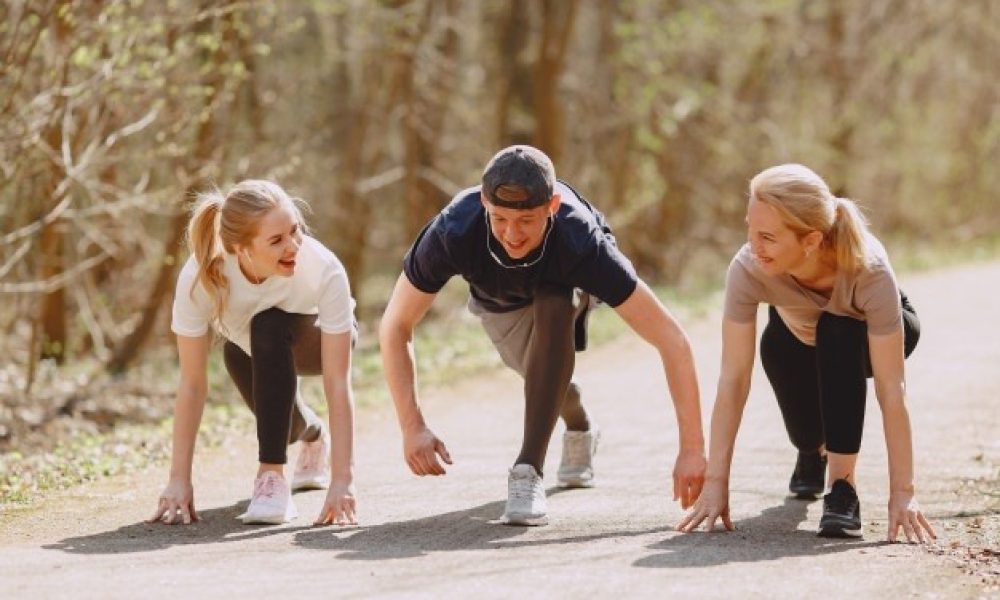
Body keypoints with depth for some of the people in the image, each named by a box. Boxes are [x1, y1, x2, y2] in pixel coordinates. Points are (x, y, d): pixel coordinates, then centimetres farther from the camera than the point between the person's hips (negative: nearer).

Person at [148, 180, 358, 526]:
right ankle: (313, 435, 28)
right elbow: (192, 384, -29)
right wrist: (179, 480, -31)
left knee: (270, 327, -33)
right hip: (245, 347, 3)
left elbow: (338, 384, -38)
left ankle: (272, 479, -28)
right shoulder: (200, 277, -36)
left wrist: (342, 482, -43)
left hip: (314, 338, -3)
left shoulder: (324, 270, -39)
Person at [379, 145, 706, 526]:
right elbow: (395, 327, -29)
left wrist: (692, 449, -45)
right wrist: (412, 428, -37)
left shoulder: (581, 243, -44)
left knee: (553, 308, -33)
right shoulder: (452, 234, -42)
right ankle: (580, 430, 42)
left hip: (565, 283, -3)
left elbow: (671, 339, -41)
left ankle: (529, 470, -29)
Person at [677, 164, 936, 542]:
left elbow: (891, 390, -39)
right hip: (799, 335, 4)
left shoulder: (868, 269, -41)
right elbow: (733, 379, -33)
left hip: (868, 333, -4)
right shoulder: (748, 269, -36)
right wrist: (715, 482, -35)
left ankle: (842, 487, -24)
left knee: (836, 334, -33)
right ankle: (814, 451, 15)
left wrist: (902, 493, -41)